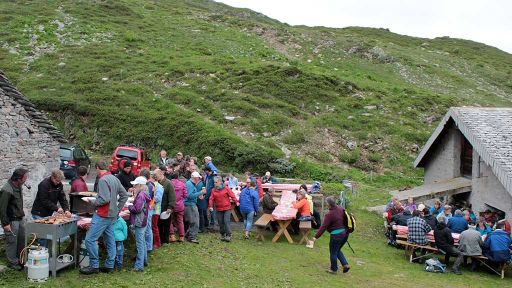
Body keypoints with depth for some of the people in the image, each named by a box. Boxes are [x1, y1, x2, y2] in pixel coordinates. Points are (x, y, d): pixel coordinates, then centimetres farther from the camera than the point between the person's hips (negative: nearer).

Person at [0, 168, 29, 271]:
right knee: (12, 242, 1)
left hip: (20, 218, 9)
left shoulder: (19, 186, 6)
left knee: (22, 240, 14)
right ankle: (12, 263, 14)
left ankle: (20, 260, 27)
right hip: (11, 221, -9)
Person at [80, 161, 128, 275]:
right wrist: (117, 209, 16)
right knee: (110, 240, 12)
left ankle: (94, 266, 0)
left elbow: (105, 199, -23)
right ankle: (109, 265, 17)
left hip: (102, 215, -9)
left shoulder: (103, 180, -15)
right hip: (112, 215, 9)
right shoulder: (114, 178, 12)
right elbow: (124, 195, 14)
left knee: (90, 240, -4)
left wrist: (91, 201, -9)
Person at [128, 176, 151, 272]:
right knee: (142, 242, 20)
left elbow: (137, 209, -23)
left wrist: (129, 206, -8)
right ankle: (144, 260, 33)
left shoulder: (140, 195, -20)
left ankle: (139, 266, -5)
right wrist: (131, 206, 7)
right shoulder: (143, 194, 12)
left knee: (139, 243, -7)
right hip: (143, 221, 11)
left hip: (139, 222, -11)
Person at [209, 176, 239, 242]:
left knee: (226, 221, -12)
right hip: (219, 209, 4)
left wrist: (236, 201, -19)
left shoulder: (226, 189, -3)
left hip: (227, 208, -4)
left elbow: (232, 195, -7)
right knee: (221, 223, 8)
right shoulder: (213, 190, 6)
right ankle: (222, 235, 23)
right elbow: (211, 199, 1)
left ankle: (228, 235, -7)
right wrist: (210, 206, -13)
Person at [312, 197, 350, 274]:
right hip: (345, 233, 8)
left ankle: (334, 269, 24)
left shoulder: (330, 215, -20)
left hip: (337, 235, -8)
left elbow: (323, 227, -18)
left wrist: (316, 237, -13)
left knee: (333, 252, 11)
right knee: (337, 250, 25)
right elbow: (345, 220, 17)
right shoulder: (341, 209, 3)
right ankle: (345, 264, 14)